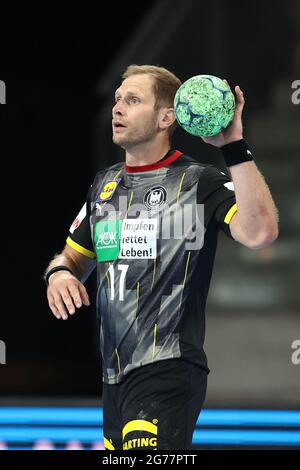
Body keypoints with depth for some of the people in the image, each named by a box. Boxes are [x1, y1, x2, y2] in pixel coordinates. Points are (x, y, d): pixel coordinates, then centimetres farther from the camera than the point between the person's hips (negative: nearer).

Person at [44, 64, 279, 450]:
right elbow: (74, 257, 26)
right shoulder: (105, 184, 15)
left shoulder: (198, 182, -6)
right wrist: (59, 274, 1)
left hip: (168, 371, -7)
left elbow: (260, 233, -24)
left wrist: (234, 147, -26)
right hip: (114, 375, 7)